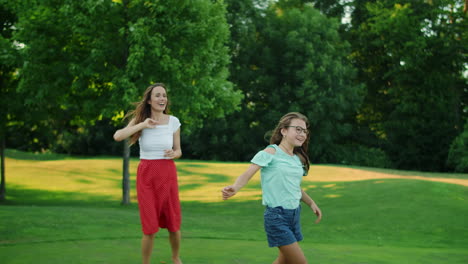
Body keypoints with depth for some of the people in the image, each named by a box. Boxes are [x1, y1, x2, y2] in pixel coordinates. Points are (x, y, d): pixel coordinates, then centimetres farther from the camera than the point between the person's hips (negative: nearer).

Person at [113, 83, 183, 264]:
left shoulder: (173, 121, 1)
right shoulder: (140, 120, -2)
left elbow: (178, 151, 9)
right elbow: (117, 136, -18)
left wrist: (173, 154, -14)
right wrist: (142, 125, -21)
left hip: (168, 175, 2)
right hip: (146, 175, -2)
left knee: (173, 224, 7)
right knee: (150, 228, -6)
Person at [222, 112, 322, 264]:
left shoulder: (298, 159, 12)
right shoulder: (271, 152, -10)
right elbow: (247, 174, -19)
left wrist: (311, 203, 15)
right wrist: (234, 188, -38)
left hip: (294, 215, 8)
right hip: (276, 215, -8)